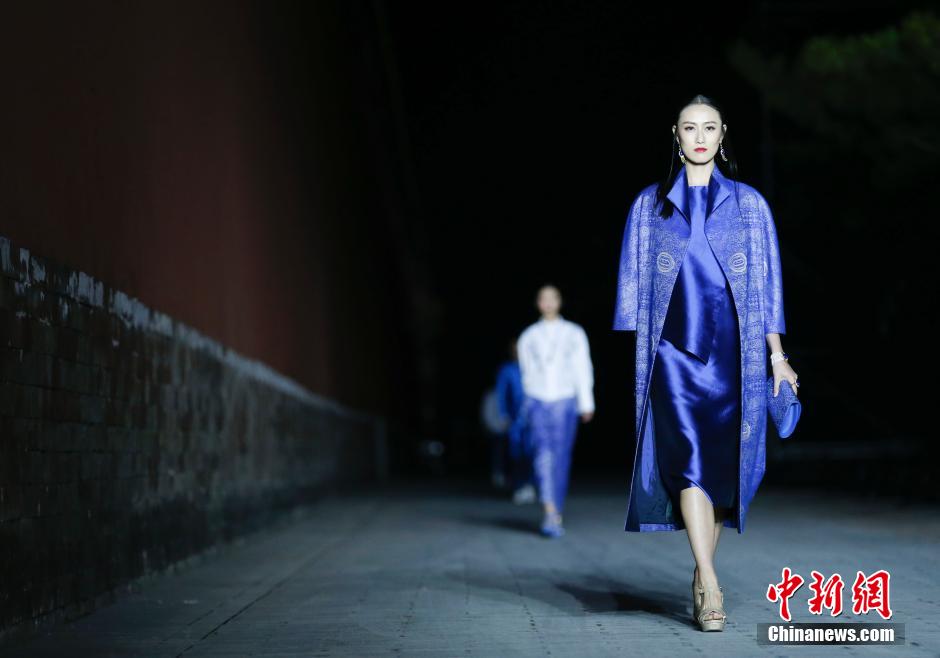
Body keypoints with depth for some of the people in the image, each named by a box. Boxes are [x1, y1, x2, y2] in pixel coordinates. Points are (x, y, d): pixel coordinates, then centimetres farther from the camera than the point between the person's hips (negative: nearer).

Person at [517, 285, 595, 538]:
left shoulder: (574, 333, 4)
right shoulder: (528, 336, 8)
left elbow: (583, 369, -1)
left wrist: (586, 403, -8)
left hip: (565, 403, 0)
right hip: (537, 403, 0)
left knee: (561, 460, 0)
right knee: (543, 456, -17)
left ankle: (555, 516, 13)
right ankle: (550, 513, -28)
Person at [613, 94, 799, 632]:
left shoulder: (749, 203, 10)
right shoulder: (649, 205, 11)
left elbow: (768, 280, 8)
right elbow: (633, 282, 10)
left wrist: (777, 355, 3)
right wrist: (626, 354, 3)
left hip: (733, 350, 1)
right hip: (674, 349, -1)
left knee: (724, 461, 1)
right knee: (689, 458, -15)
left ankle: (702, 575, 15)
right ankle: (711, 587, -19)